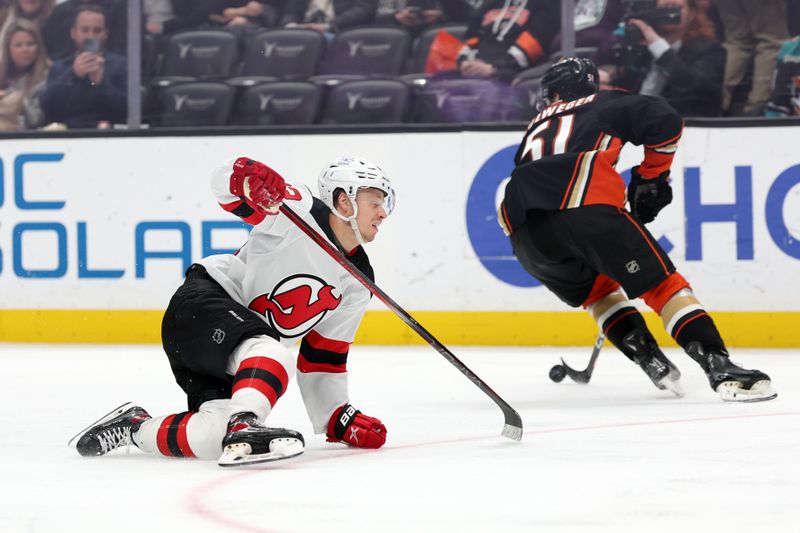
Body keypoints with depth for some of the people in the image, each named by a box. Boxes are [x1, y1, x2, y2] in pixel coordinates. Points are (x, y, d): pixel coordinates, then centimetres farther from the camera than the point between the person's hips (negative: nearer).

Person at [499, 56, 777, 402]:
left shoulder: (536, 127, 38)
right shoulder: (605, 104, 26)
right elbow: (665, 120, 11)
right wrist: (652, 176, 23)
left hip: (523, 232, 4)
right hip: (585, 204, -4)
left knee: (595, 290, 30)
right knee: (661, 283, 2)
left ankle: (649, 359, 16)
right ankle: (719, 367, -14)